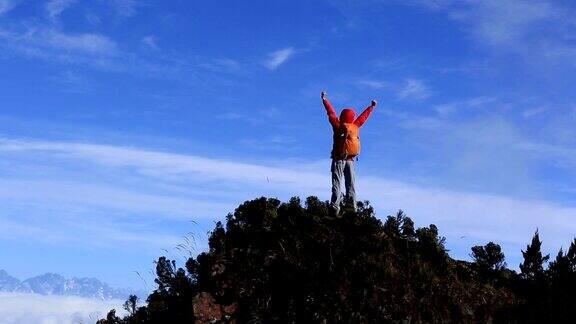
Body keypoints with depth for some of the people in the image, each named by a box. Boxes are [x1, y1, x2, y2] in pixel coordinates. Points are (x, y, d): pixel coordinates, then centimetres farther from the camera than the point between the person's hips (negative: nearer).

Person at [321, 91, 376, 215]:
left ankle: (335, 207, -17)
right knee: (351, 185, 8)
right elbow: (364, 116, 19)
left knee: (336, 184, -8)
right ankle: (352, 206, 2)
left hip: (338, 159, -3)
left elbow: (331, 113, 2)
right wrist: (372, 106, 34)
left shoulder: (338, 126, -5)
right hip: (350, 160, 3)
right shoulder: (355, 126, 4)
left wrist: (325, 100, 13)